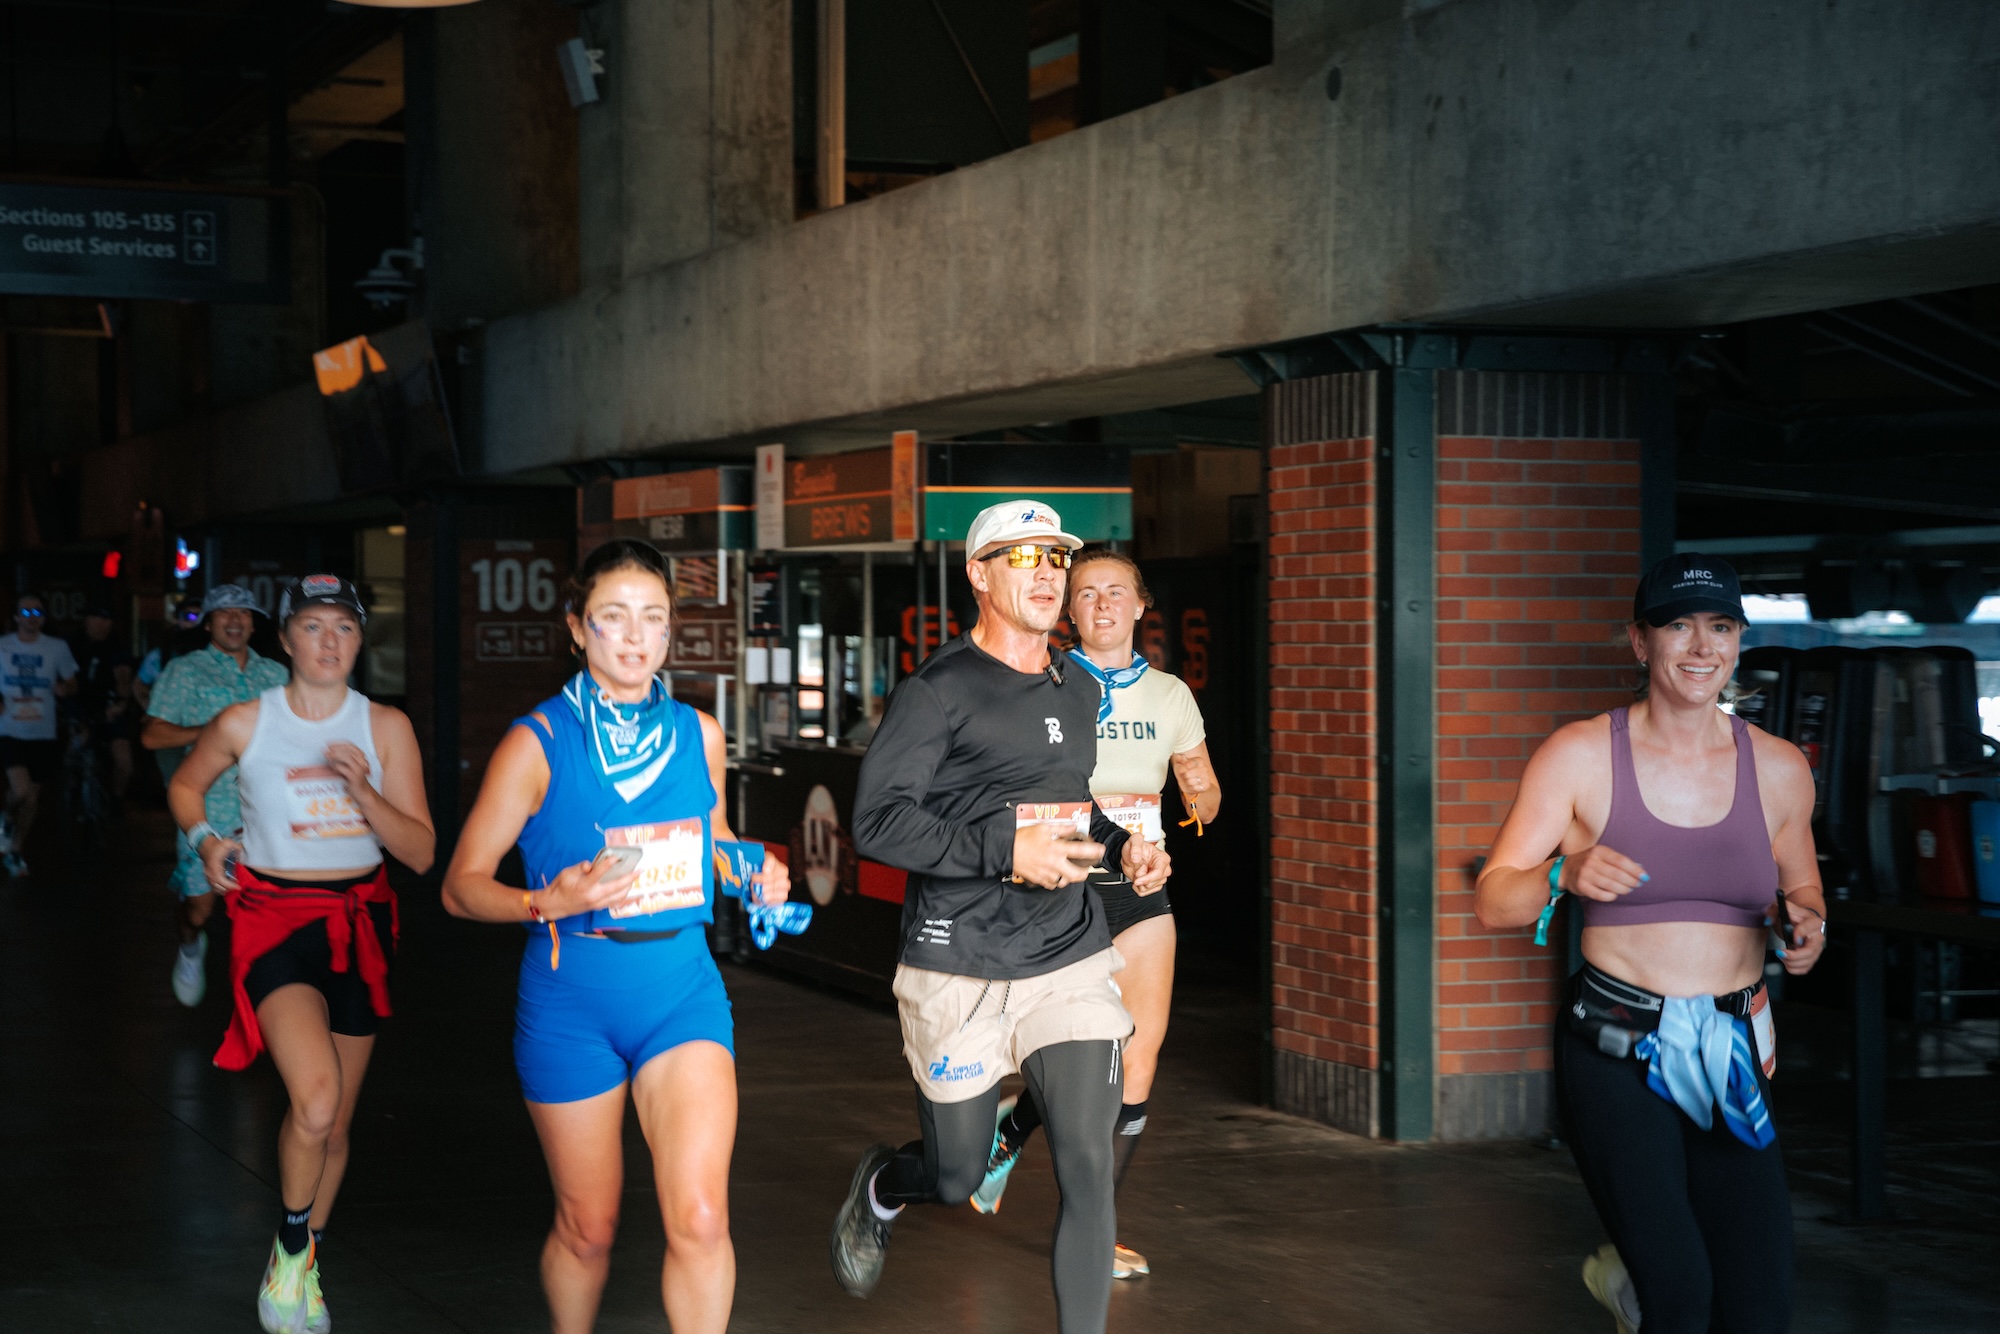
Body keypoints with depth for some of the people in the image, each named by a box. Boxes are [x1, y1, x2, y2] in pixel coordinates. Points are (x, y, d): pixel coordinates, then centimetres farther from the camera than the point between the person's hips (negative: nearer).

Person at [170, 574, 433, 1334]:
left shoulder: (385, 728, -1)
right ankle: (290, 1249, 2)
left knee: (334, 1122, 11)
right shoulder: (245, 723, -4)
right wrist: (204, 840, -4)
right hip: (275, 919, -3)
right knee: (314, 1102, -24)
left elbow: (421, 853, -2)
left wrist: (362, 792, -17)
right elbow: (184, 786, 16)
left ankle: (302, 1270, 35)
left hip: (360, 921, 3)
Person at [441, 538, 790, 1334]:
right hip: (571, 999, -2)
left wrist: (757, 878, 2)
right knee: (588, 1227, 9)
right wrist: (549, 901, -23)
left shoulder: (697, 734, 6)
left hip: (681, 989, 2)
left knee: (700, 1218, -14)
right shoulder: (539, 742, -6)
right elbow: (461, 886, -5)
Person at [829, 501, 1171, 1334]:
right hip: (962, 972, -5)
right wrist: (1006, 851, -22)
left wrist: (1121, 847, 9)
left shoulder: (1079, 691, 14)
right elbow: (878, 821, -15)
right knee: (957, 1179, 10)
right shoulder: (938, 691, -9)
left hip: (1071, 960, 5)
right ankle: (878, 1188, 46)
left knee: (1089, 1166, -7)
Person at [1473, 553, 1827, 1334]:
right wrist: (1565, 875, -22)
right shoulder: (1581, 756, -2)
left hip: (1730, 1056, 4)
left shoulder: (1778, 770, 6)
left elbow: (1801, 894, 21)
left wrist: (1807, 927, -3)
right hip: (1616, 1050, -3)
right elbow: (1492, 903, -2)